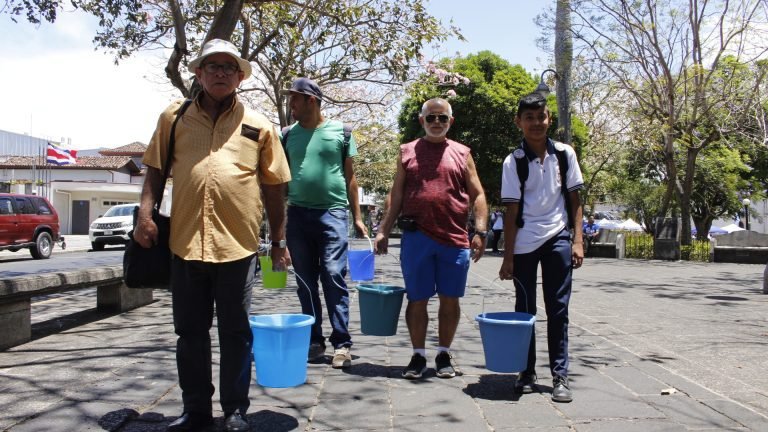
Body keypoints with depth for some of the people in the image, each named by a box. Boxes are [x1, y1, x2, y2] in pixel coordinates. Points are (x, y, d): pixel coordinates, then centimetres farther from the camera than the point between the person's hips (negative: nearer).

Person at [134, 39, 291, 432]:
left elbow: (274, 189, 8)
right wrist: (145, 213, -2)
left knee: (235, 332, 6)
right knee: (190, 331, 11)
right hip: (185, 242, 2)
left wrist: (279, 242, 7)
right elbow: (155, 171, 13)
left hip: (237, 244, -1)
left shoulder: (258, 126, 7)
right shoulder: (174, 117, 10)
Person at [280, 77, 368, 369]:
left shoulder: (340, 131, 4)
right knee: (306, 282, 6)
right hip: (298, 214, 3)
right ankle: (314, 341, 15)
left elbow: (350, 177, 8)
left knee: (333, 277, -8)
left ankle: (341, 344, -3)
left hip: (332, 212, -3)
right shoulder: (288, 135, 11)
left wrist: (357, 217, 4)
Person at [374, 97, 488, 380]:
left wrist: (480, 232, -4)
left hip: (454, 239, 1)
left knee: (450, 300, 7)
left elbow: (477, 196, 7)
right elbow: (396, 196, 10)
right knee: (417, 299, 5)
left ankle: (444, 355, 22)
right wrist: (384, 230, 3)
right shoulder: (407, 152, 10)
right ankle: (418, 356, 17)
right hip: (416, 237, 0)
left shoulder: (462, 154, 10)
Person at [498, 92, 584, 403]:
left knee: (558, 309, 2)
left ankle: (560, 375, 7)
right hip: (524, 243, -1)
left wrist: (578, 240, -3)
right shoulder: (514, 161, -5)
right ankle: (527, 372, 18)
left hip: (557, 239, 1)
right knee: (525, 309, 7)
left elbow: (574, 199, 6)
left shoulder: (565, 154, 1)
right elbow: (512, 211, -6)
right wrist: (508, 257, -9)